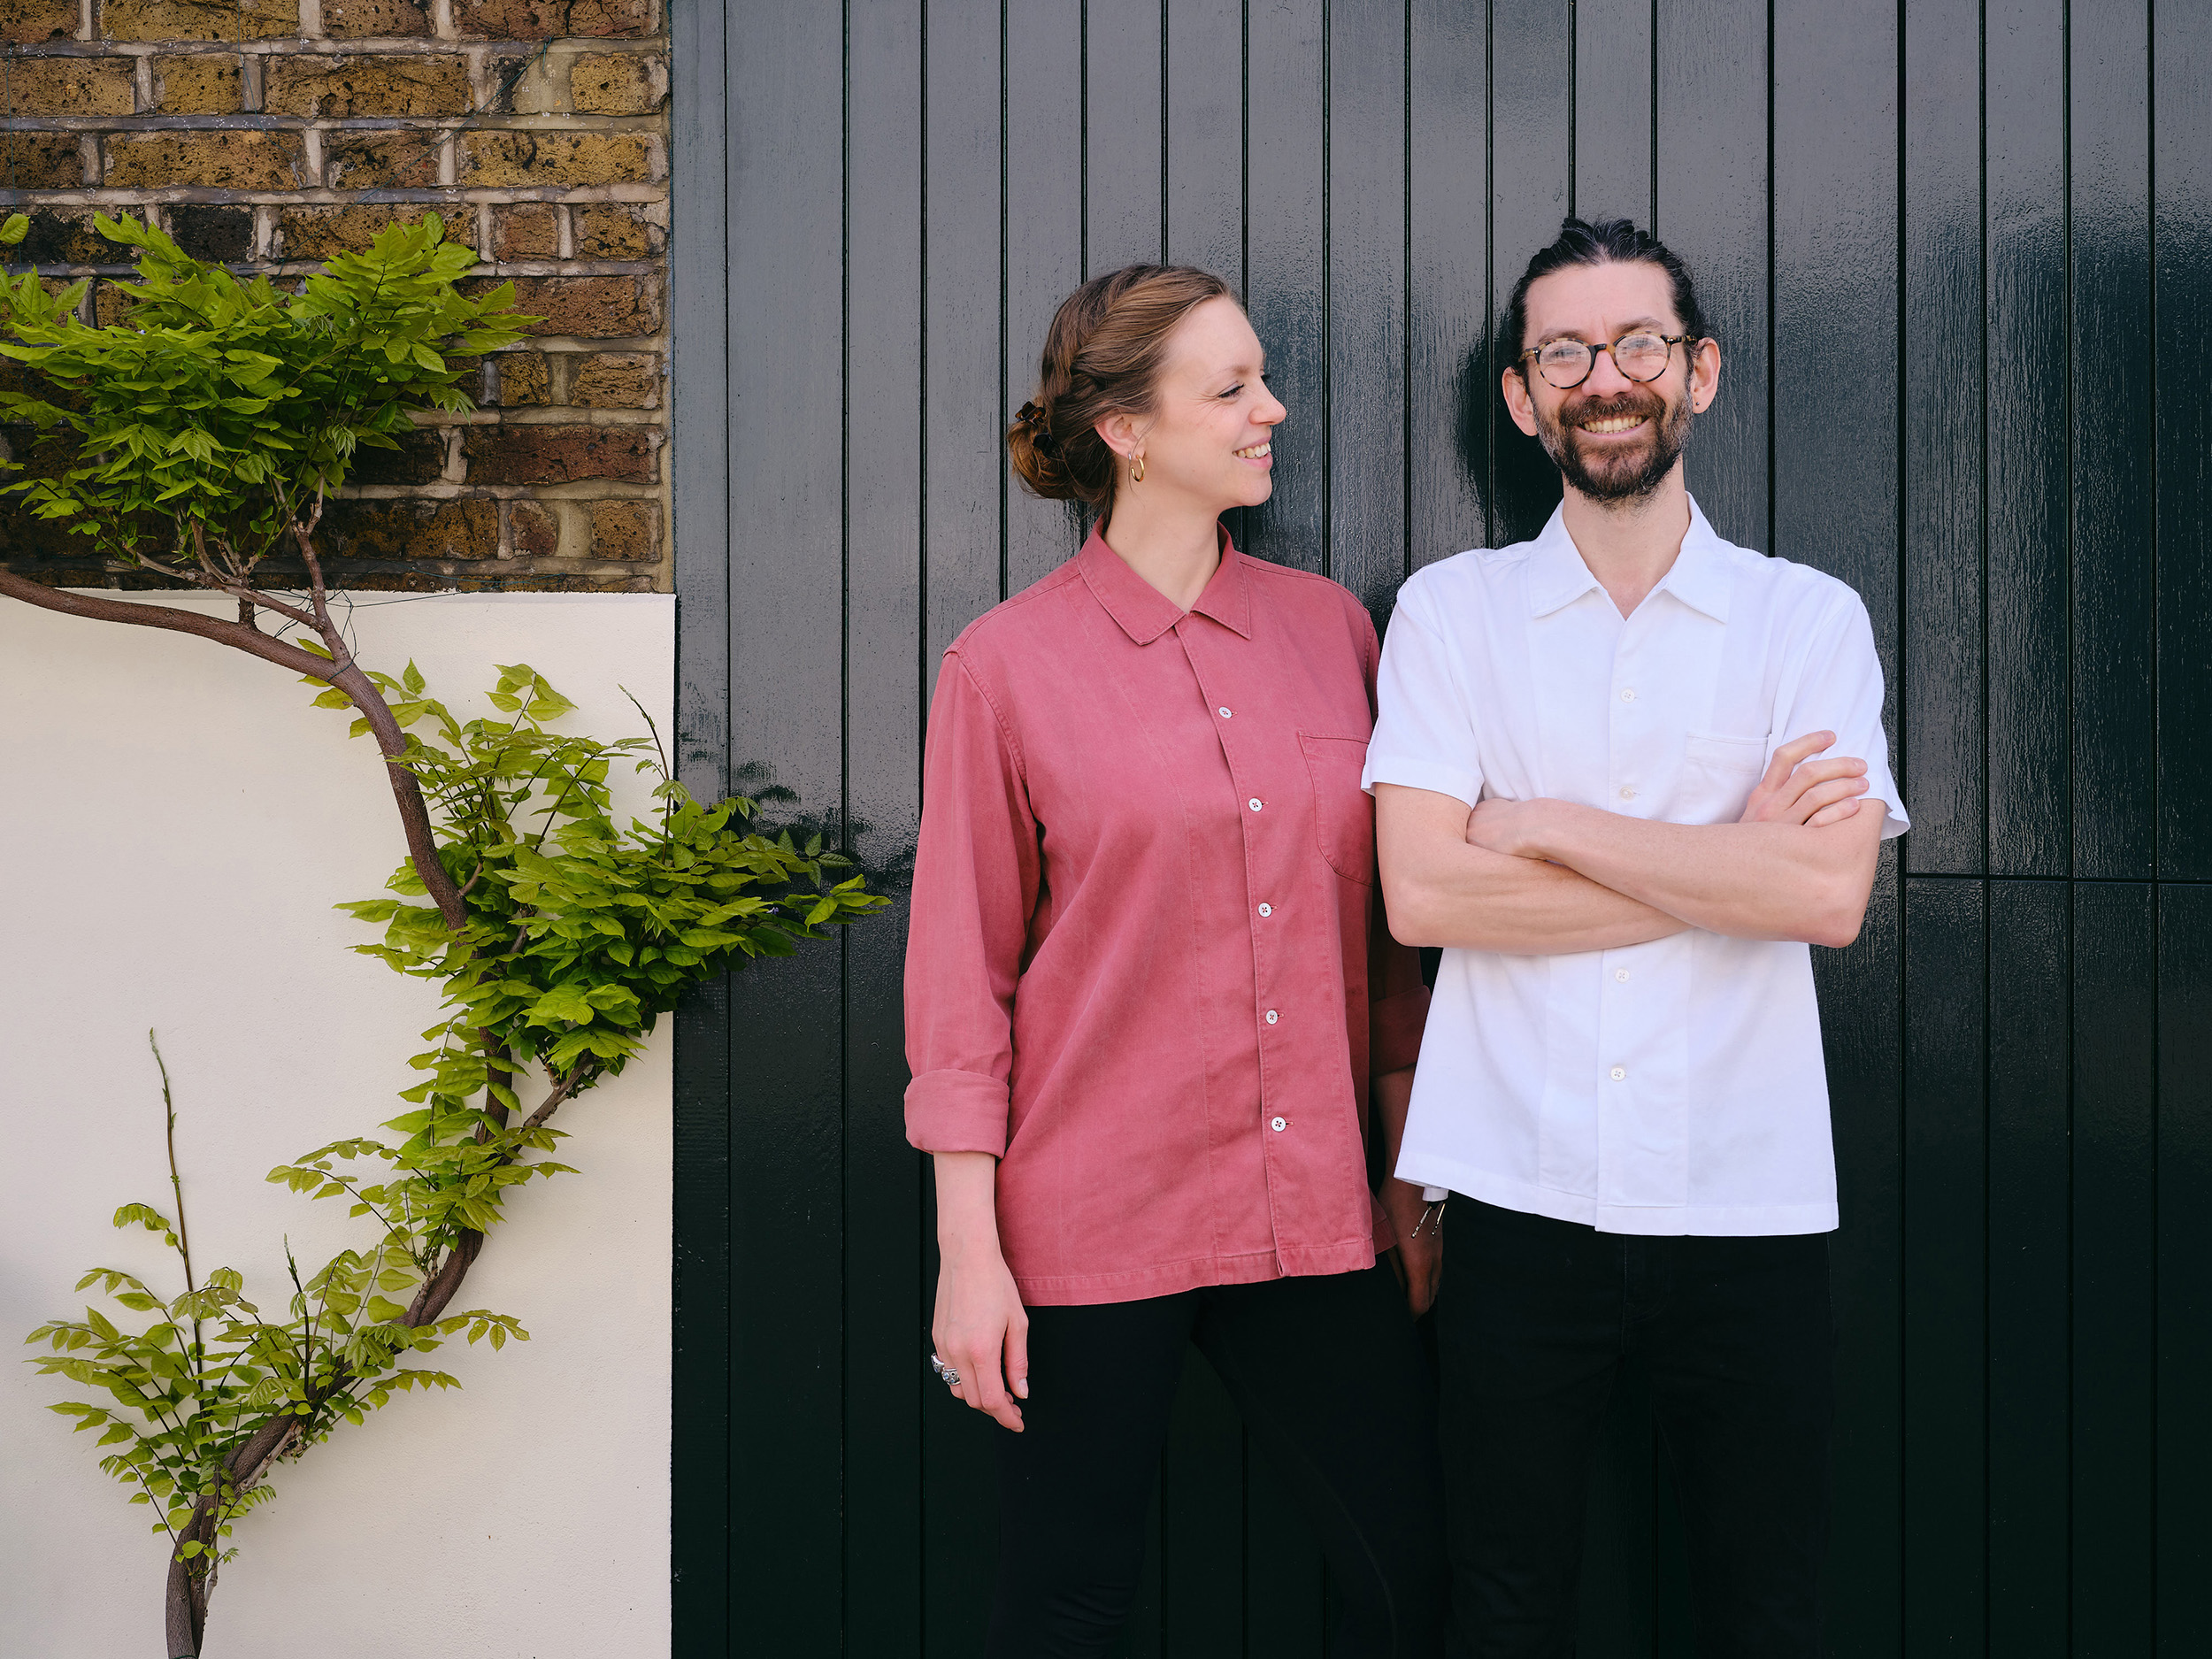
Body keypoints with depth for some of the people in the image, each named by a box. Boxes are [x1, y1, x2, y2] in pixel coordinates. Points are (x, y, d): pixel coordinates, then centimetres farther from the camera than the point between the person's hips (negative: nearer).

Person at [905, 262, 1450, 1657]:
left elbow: (1384, 925, 11)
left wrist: (1410, 1168, 9)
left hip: (1312, 1213, 4)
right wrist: (969, 1249, -7)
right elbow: (962, 970, -3)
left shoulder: (1330, 626, 7)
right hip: (1094, 1220, -3)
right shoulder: (1010, 663, -4)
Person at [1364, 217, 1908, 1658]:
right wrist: (1732, 861, -9)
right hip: (1521, 1194, 0)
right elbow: (1423, 892, -9)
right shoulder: (1450, 611, 3)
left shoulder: (1813, 618, 4)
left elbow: (1831, 893, -11)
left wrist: (1550, 825, -10)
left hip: (1749, 1199, 0)